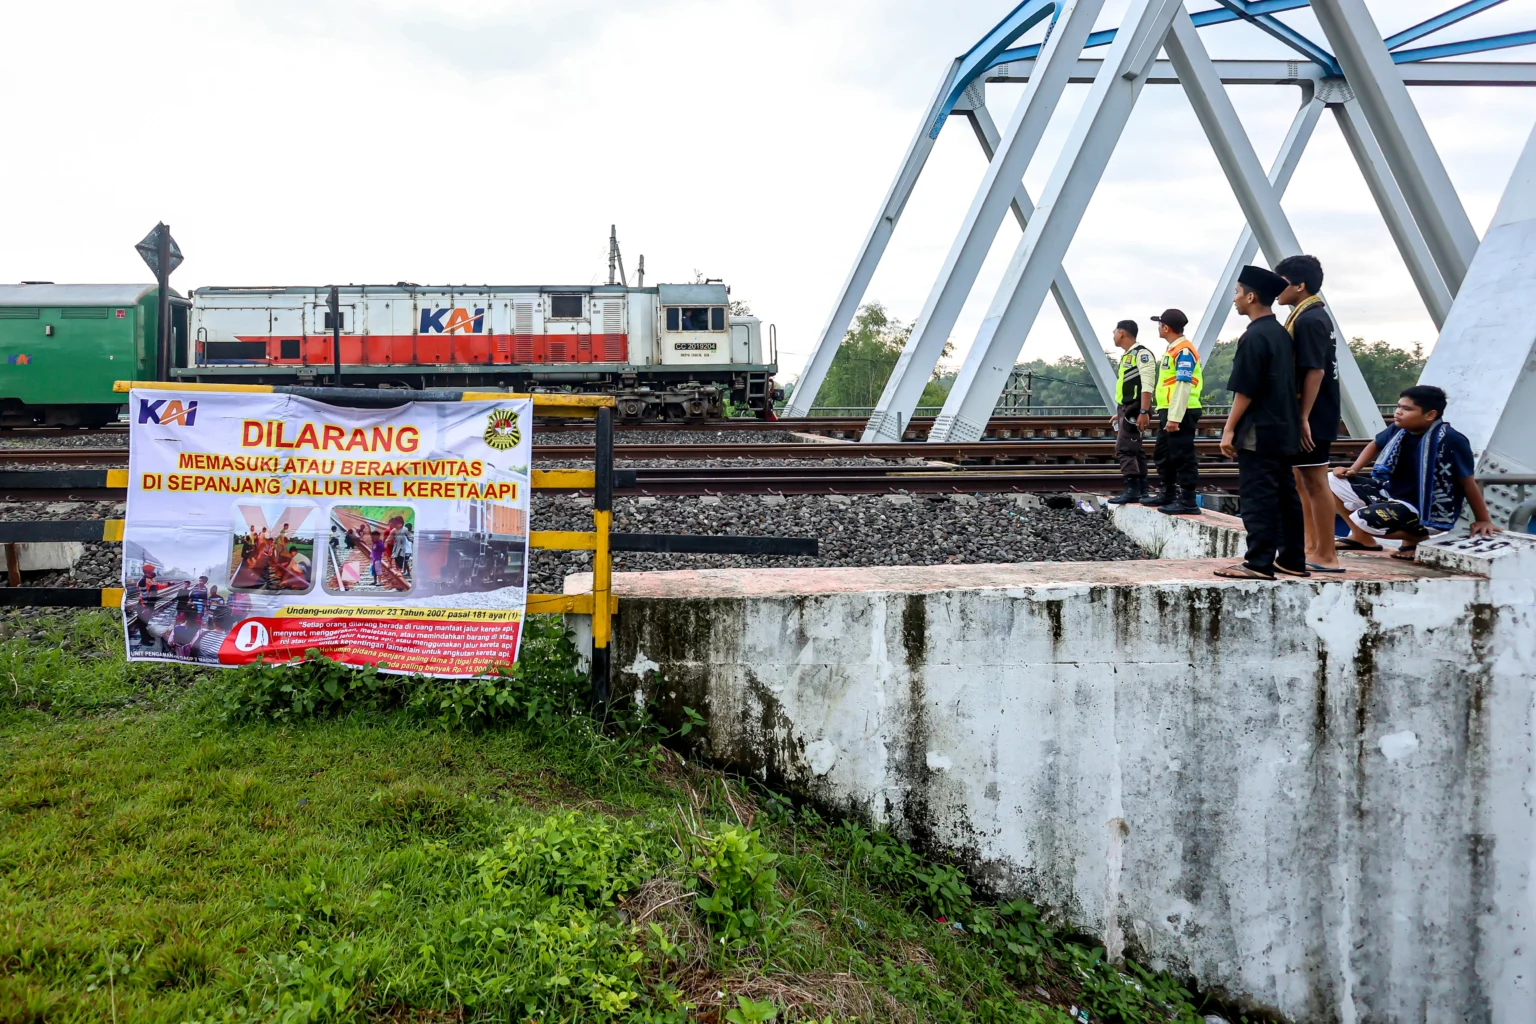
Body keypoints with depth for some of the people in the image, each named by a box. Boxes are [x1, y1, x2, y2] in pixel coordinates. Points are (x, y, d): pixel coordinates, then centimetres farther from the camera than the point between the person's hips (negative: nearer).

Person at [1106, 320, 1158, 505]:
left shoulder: (1141, 353, -12)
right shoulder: (1126, 356, 18)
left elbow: (1147, 385, -20)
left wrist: (1144, 412, -26)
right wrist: (1119, 413, 26)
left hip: (1135, 410, -10)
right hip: (1126, 409, 10)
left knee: (1125, 448, -14)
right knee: (1135, 450, 11)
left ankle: (1132, 490, -14)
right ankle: (1141, 489, 15)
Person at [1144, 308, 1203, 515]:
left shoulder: (1184, 351, -14)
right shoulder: (1172, 350, 18)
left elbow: (1183, 386, -21)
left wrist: (1174, 417, -24)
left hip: (1181, 413, -11)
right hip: (1168, 411, 11)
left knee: (1182, 456, -8)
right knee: (1163, 454, 17)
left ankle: (1188, 501, -5)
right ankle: (1168, 495, 27)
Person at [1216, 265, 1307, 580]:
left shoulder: (1254, 337, -14)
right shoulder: (1282, 334, 13)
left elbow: (1244, 391, -17)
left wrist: (1229, 429, -12)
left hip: (1258, 432, -9)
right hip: (1284, 429, 9)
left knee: (1257, 497, -7)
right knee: (1286, 495, 12)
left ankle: (1259, 563, -6)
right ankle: (1292, 560, 17)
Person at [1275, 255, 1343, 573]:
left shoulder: (1308, 320, -17)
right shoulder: (1314, 316, 15)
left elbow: (1315, 371, -23)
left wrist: (1303, 418, -24)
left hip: (1311, 417, -10)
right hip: (1309, 415, 10)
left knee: (1315, 482, -5)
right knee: (1303, 481, 16)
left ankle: (1327, 556, 1)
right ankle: (1313, 548, 24)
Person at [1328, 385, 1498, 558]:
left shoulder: (1450, 440, -24)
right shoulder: (1400, 429, -6)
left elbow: (1468, 482, -16)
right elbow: (1375, 445, 17)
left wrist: (1483, 520, -9)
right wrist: (1353, 470, 5)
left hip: (1427, 512, -7)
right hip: (1392, 494, 8)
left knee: (1365, 518, -31)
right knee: (1332, 481, 1)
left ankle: (1417, 538, -1)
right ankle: (1363, 539, 16)